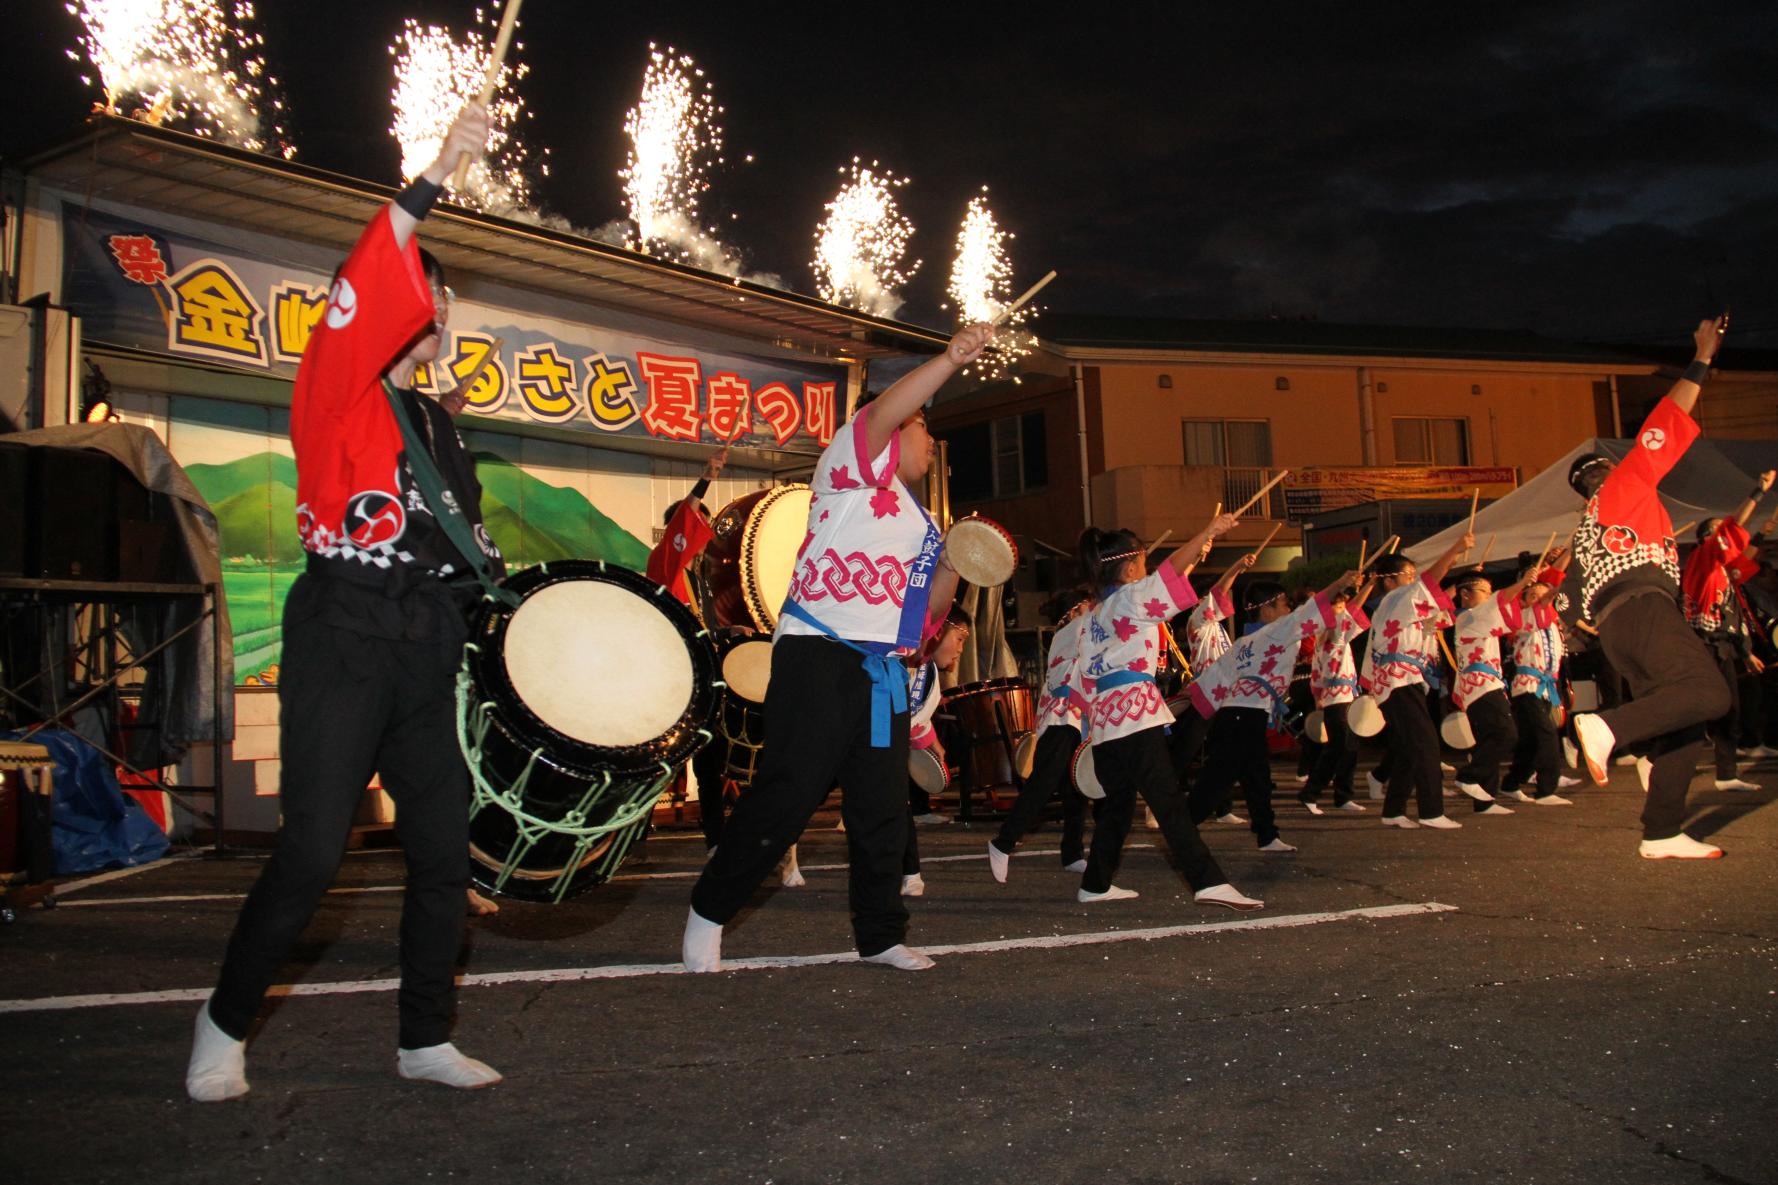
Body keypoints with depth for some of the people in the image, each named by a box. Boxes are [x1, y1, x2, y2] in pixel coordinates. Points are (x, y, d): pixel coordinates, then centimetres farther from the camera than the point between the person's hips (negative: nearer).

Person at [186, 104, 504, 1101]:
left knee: (445, 850, 6)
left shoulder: (442, 429, 20)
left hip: (430, 650, 7)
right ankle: (226, 1029, 16)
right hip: (343, 640, -6)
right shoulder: (336, 392, 0)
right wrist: (436, 177, -23)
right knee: (312, 856, -6)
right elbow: (363, 293, -18)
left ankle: (426, 1040, 19)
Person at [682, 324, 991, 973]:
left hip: (883, 672, 8)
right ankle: (709, 911, 5)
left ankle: (880, 934, 19)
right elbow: (883, 411, -17)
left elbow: (923, 610, 24)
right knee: (787, 794, -9)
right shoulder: (852, 465, 4)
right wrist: (952, 359, -24)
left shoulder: (918, 521, 25)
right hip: (819, 657, -8)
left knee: (883, 807, 8)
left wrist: (952, 568, 6)